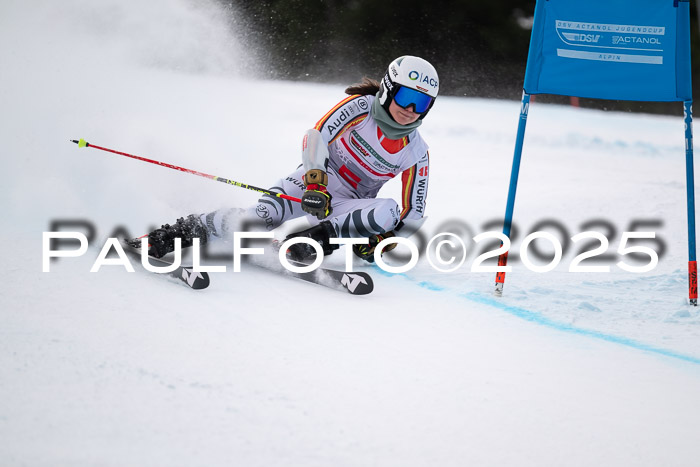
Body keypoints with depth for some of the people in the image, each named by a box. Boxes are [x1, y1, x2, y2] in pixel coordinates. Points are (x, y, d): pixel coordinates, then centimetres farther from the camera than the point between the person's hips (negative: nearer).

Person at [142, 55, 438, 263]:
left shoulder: (416, 153, -3)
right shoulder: (361, 106, -9)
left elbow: (414, 214, 1)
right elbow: (316, 136, -19)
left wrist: (381, 241, -16)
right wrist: (315, 183, -35)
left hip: (347, 208, 2)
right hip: (313, 181, -2)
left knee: (389, 212, -31)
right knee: (264, 218, -30)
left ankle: (316, 236, -28)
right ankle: (186, 230, -14)